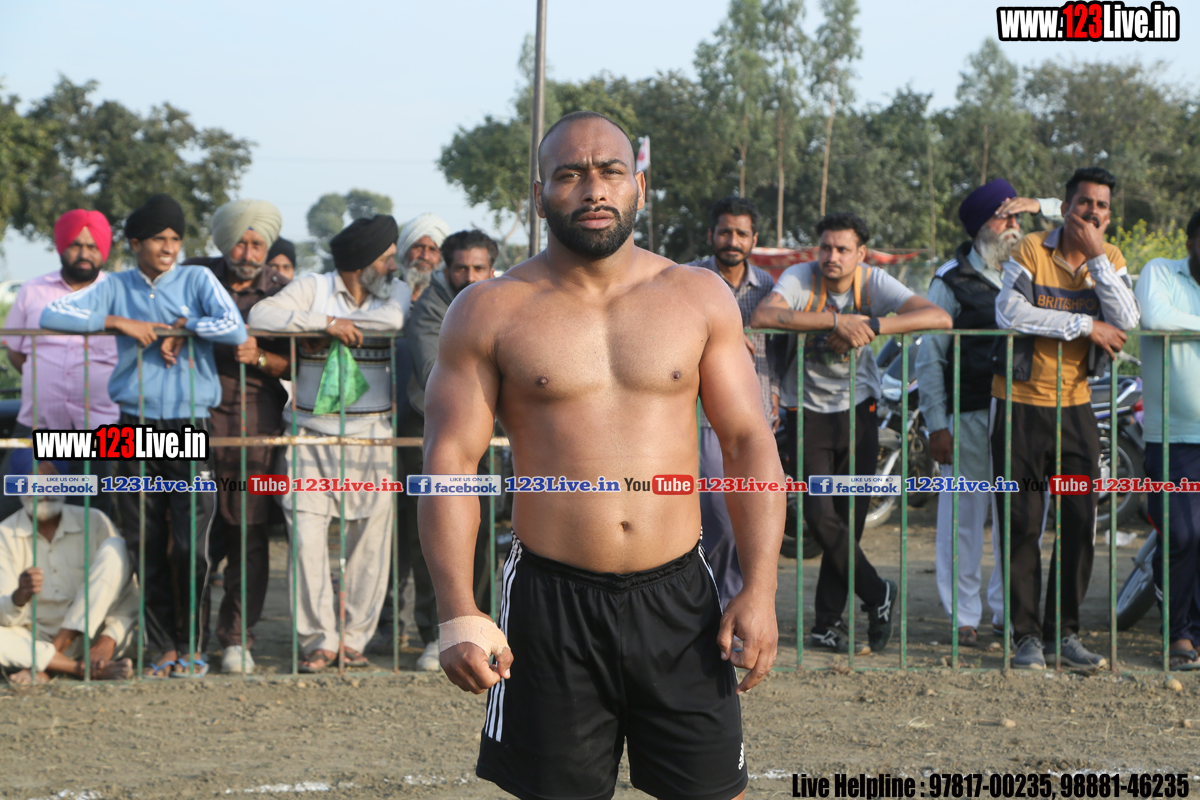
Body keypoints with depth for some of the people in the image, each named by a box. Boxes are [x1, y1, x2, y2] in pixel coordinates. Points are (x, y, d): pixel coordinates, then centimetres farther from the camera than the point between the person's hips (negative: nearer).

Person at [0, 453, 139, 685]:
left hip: (88, 638, 1)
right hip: (36, 644, -1)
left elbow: (128, 597, -5)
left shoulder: (94, 522, -1)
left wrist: (109, 639, -23)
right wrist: (20, 596, -35)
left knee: (114, 549, -18)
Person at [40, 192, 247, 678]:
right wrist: (120, 322, -12)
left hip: (190, 428, -2)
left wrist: (181, 325, -9)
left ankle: (191, 648, 6)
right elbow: (51, 316, -6)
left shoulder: (197, 281, 4)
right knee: (146, 548, 3)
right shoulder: (117, 288, 8)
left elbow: (234, 330, -13)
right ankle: (162, 649, 12)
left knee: (190, 547, -7)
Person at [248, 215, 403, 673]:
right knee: (307, 538, -7)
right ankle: (320, 641, 2)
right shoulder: (313, 289, 2)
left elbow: (397, 319, -16)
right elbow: (260, 316, -13)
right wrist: (327, 321, -17)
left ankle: (354, 639, 12)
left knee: (370, 541, 1)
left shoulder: (388, 296, 9)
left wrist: (344, 323, -12)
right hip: (311, 436, -2)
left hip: (371, 438, 2)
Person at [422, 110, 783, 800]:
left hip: (678, 599, 1)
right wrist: (459, 614, -11)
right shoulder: (490, 313, 1)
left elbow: (750, 443, 7)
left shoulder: (700, 298, 7)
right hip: (551, 606, -1)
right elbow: (450, 460, -1)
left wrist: (760, 589, -3)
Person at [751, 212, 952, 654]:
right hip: (807, 412, -2)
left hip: (858, 410, 2)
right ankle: (877, 594, 6)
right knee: (820, 515, -13)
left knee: (850, 518, 1)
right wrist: (836, 321, -37)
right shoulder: (800, 278, -14)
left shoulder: (874, 283, -10)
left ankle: (828, 623, 13)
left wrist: (872, 326, -32)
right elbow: (762, 316, -35)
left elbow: (939, 317, -21)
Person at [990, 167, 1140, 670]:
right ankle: (1027, 634, 6)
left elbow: (1126, 322, -14)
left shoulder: (1111, 260, 3)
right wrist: (1085, 325, -21)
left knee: (1081, 524, 0)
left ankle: (1065, 631, 11)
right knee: (1020, 526, -1)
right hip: (1019, 404, -3)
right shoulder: (1030, 251, -8)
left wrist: (1096, 257, -18)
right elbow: (1009, 313, -25)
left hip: (1075, 406, 3)